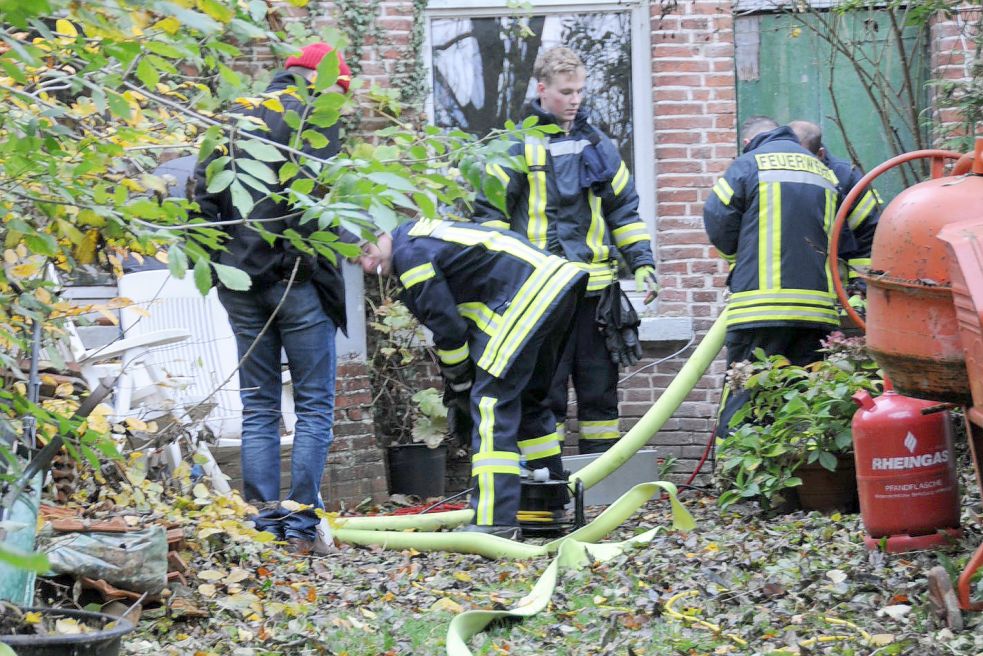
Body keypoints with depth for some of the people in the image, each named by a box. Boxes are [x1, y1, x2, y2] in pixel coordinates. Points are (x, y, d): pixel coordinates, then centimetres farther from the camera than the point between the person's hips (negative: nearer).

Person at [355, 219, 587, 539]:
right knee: (530, 398, 22)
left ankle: (494, 521, -17)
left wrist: (457, 376, 9)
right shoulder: (423, 233, 24)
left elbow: (446, 324, -6)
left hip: (528, 294, -10)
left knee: (491, 401, -10)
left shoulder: (408, 252, -7)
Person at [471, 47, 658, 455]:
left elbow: (624, 210, 19)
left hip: (595, 286, 5)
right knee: (544, 391, -3)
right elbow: (489, 211, -1)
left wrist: (642, 264, 9)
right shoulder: (518, 145, 0)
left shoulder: (597, 144, 14)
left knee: (600, 388, 8)